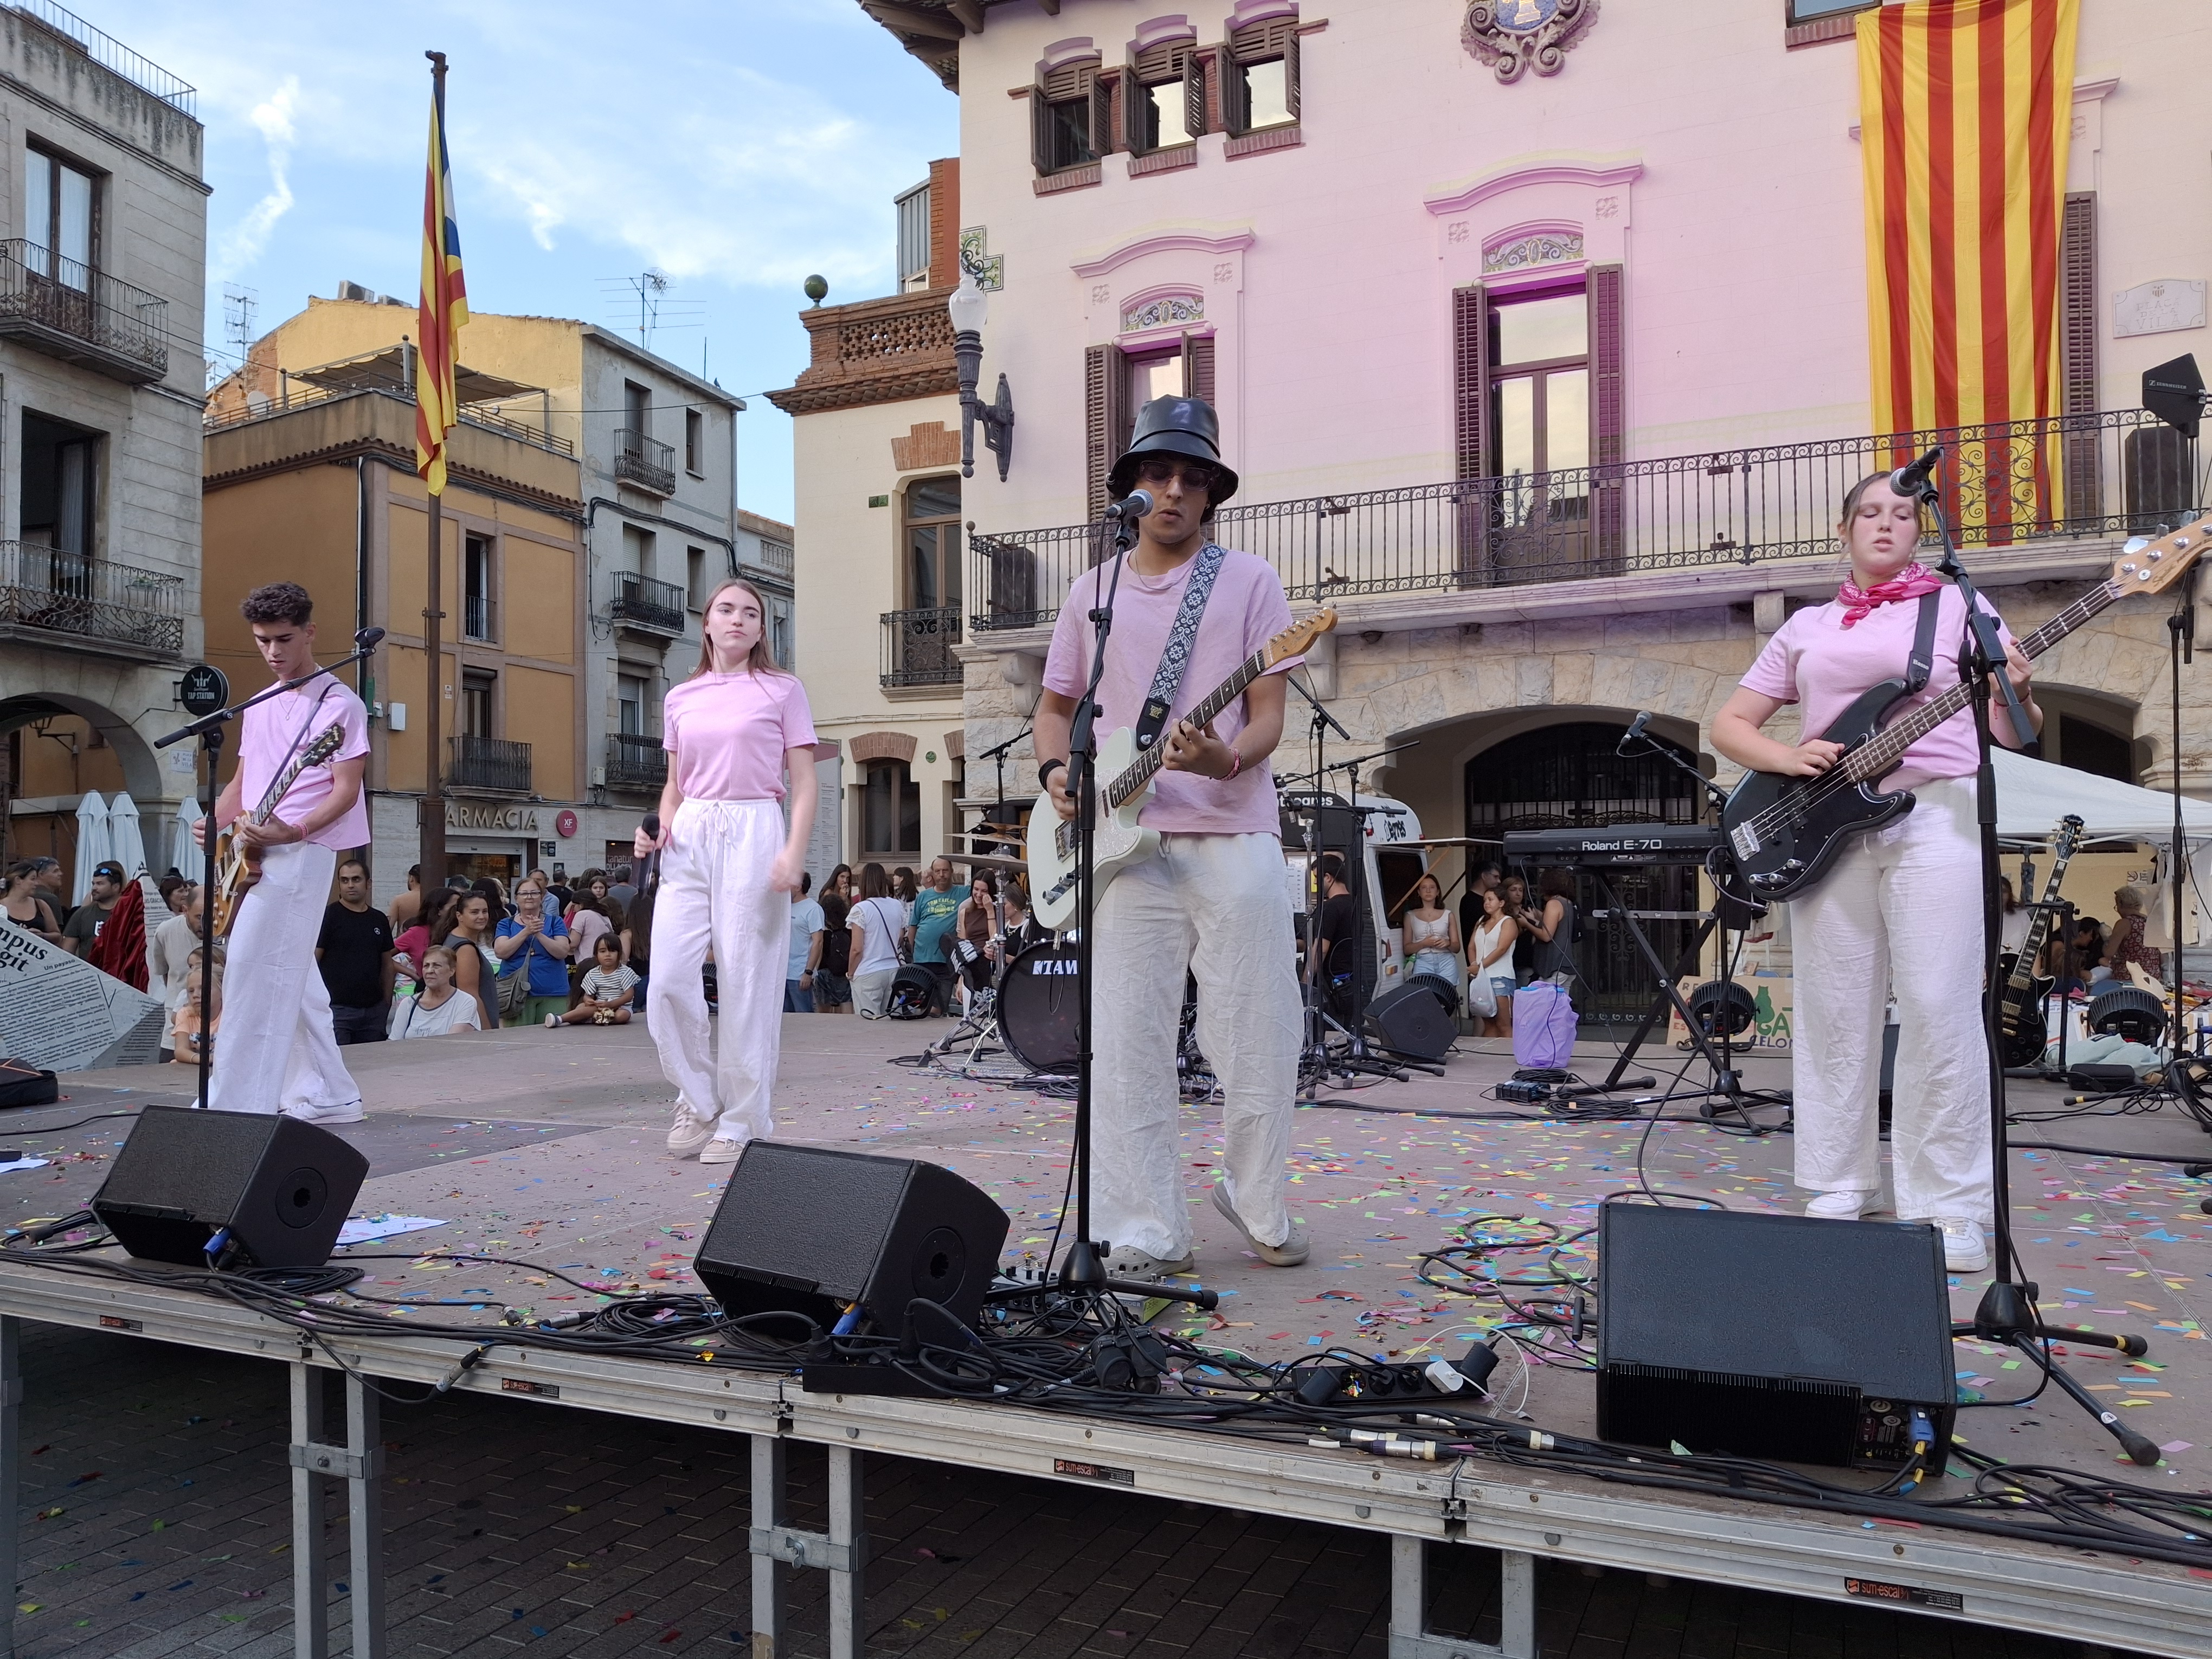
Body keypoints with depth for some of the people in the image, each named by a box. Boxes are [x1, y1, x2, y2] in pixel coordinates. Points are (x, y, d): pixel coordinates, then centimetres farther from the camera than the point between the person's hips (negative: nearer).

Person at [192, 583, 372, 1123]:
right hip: (255, 855, 8)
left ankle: (236, 1103, -11)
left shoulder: (338, 703, -6)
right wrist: (215, 822, 2)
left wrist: (291, 832, -26)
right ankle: (327, 1096, 19)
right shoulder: (259, 707, 18)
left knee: (253, 972, -13)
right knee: (291, 978, 11)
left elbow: (346, 791, -12)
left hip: (301, 852, -8)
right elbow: (242, 782, 22)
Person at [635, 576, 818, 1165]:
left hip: (753, 832, -4)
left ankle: (742, 1122, 9)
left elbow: (804, 783, 1)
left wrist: (794, 853, -12)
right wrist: (658, 829, 1)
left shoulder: (782, 690, 5)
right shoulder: (680, 699, 16)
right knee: (669, 976, -6)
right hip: (689, 836, 4)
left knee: (745, 979, -3)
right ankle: (698, 1096, 15)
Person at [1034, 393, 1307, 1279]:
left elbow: (1269, 715, 0)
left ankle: (1259, 1210, 25)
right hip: (1126, 848, 2)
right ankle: (1147, 1235, 13)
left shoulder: (1249, 580, 6)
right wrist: (1057, 772, 0)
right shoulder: (1094, 590, 15)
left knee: (1259, 1042, 3)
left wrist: (1227, 759, -22)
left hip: (1234, 840, -2)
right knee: (1129, 1051, 2)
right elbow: (1055, 706, 21)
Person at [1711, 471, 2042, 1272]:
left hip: (1934, 816, -3)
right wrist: (1787, 759, -4)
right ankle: (1840, 1191, 17)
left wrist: (2013, 695, -17)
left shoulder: (1957, 605, 9)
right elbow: (1728, 723, 14)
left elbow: (2015, 731, 6)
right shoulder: (1807, 627, 16)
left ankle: (1949, 1207, 3)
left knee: (1939, 1012, -7)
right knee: (1835, 1014, 5)